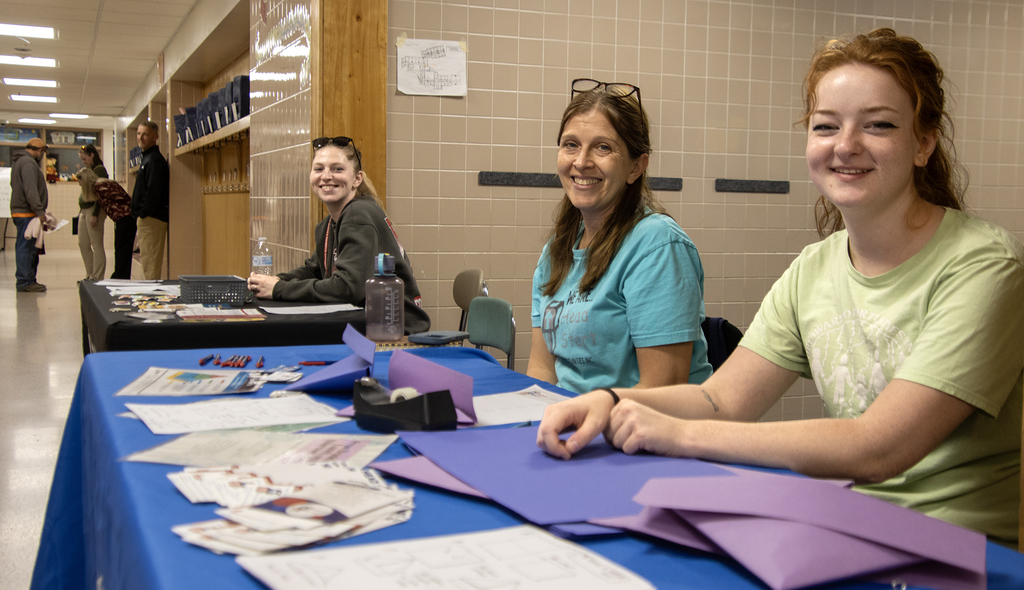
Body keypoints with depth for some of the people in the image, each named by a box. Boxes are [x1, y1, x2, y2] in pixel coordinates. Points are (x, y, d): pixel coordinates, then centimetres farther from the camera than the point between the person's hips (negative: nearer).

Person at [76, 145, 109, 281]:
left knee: (96, 244, -6)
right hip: (84, 210, 10)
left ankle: (97, 276, -3)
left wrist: (95, 215, -21)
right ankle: (90, 275, 17)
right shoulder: (87, 170, 17)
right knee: (83, 244, 10)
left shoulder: (99, 170, -10)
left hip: (93, 210, -10)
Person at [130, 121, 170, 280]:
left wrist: (143, 213, -16)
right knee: (148, 265, 14)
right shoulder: (147, 158, 19)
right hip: (147, 219, 11)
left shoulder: (155, 160, -14)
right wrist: (139, 213, 17)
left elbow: (153, 191, -21)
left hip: (152, 219, -11)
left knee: (151, 266, -10)